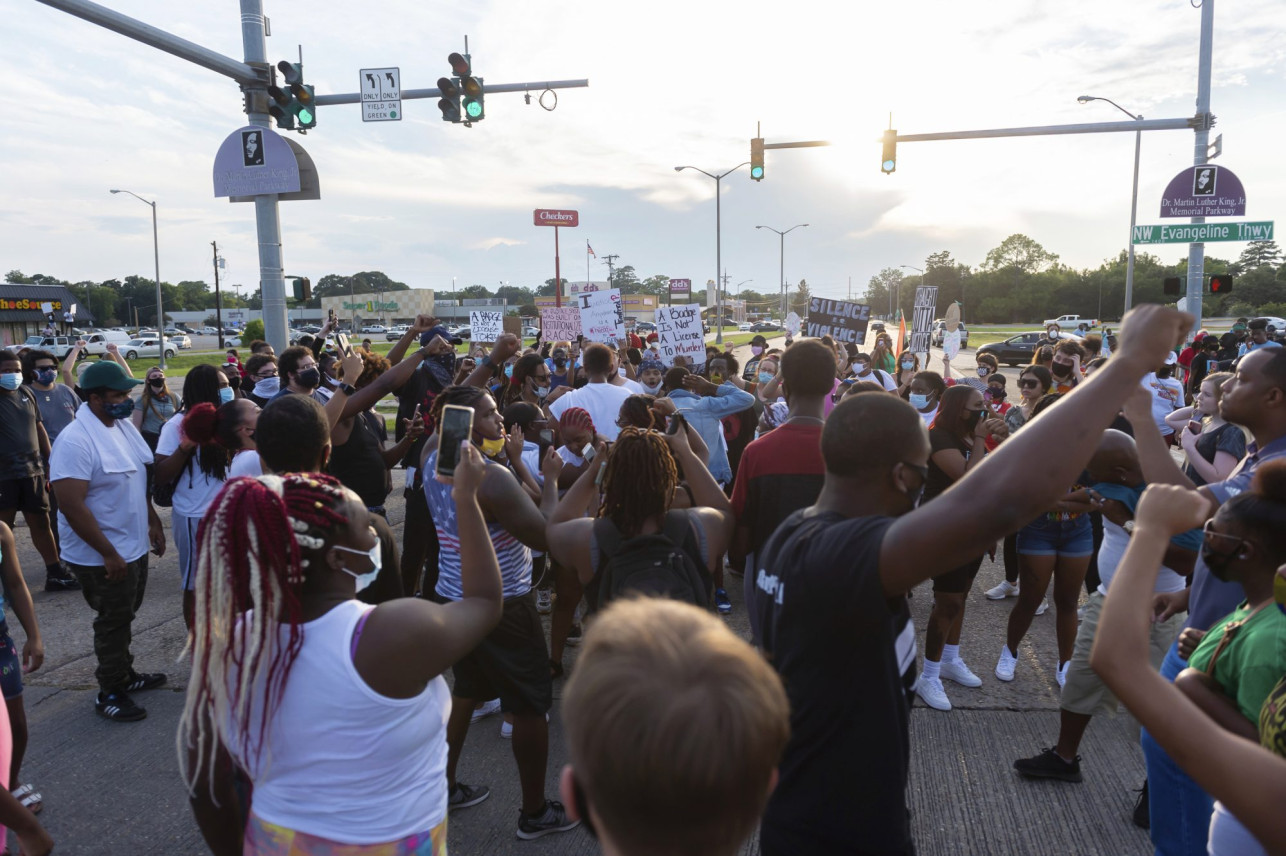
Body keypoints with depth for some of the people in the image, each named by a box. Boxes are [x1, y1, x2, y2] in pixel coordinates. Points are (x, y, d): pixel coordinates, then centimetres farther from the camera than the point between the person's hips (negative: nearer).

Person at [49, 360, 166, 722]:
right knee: (113, 623, 7)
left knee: (124, 617, 22)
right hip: (103, 556, -8)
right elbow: (71, 505, -26)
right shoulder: (75, 441, -24)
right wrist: (109, 554, -23)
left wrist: (153, 521, 13)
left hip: (134, 545, 8)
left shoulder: (123, 425, 2)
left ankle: (124, 674, 39)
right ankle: (110, 693, 23)